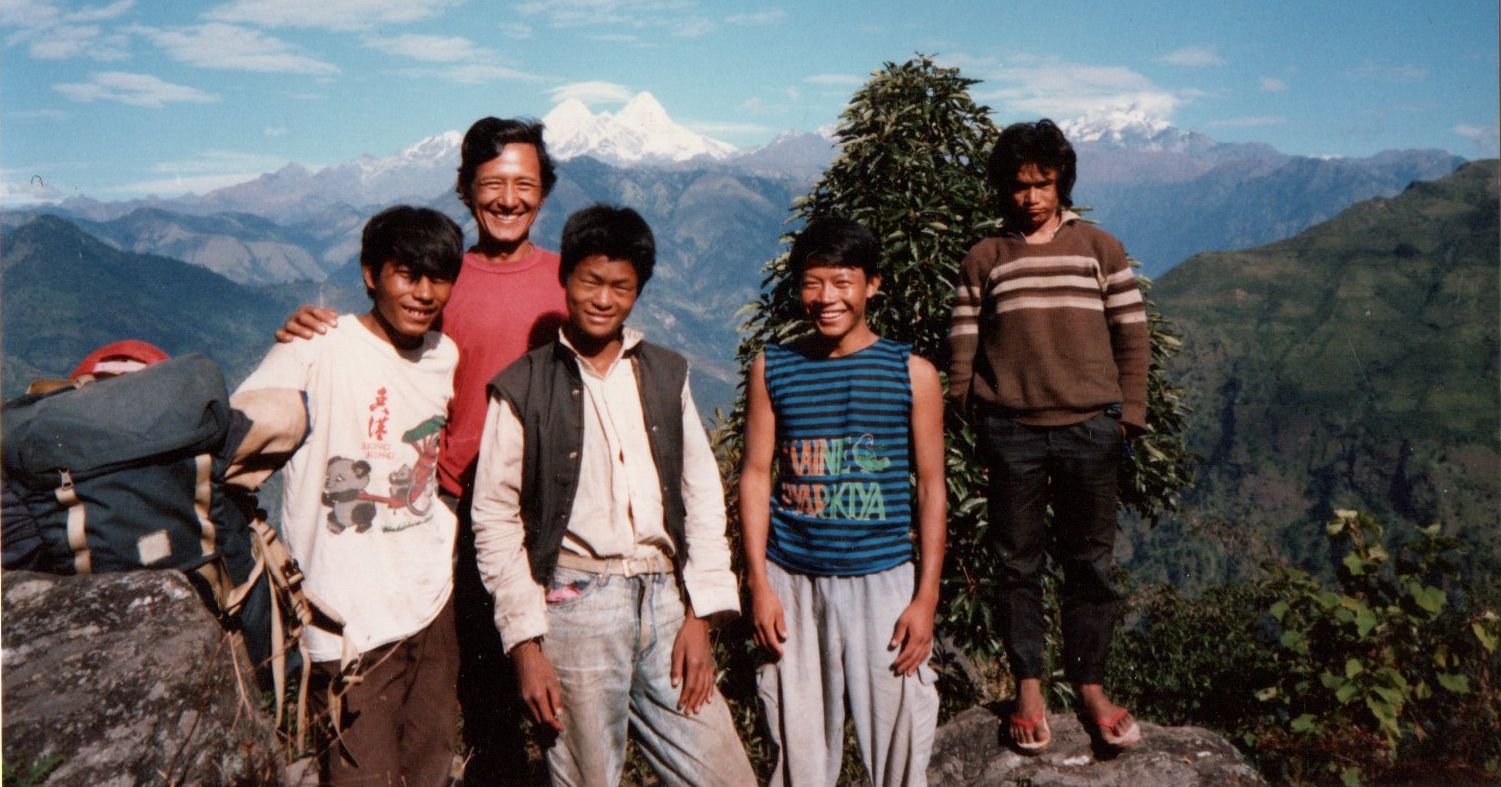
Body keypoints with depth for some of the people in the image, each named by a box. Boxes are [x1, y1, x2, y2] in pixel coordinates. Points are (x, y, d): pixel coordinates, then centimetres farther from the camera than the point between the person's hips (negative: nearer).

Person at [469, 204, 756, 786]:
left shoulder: (667, 376, 10)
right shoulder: (523, 388, 0)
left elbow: (703, 497, 9)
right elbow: (495, 521, 0)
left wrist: (699, 613, 2)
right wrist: (525, 642, -4)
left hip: (665, 601, 3)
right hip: (574, 604, -3)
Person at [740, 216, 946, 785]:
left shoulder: (912, 374, 0)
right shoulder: (771, 369, 4)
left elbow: (930, 488, 2)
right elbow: (755, 476, 4)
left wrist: (927, 596, -2)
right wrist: (759, 584, -1)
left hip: (883, 581, -1)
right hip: (791, 581, 1)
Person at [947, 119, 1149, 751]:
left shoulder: (1100, 248, 8)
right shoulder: (984, 260, 8)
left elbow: (1131, 335, 7)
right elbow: (963, 344, 7)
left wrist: (1129, 412, 2)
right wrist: (963, 414, 2)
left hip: (1090, 428, 1)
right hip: (1011, 433, 0)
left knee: (1090, 562, 8)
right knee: (1019, 563, 6)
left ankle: (1090, 686, 21)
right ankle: (1028, 690, 18)